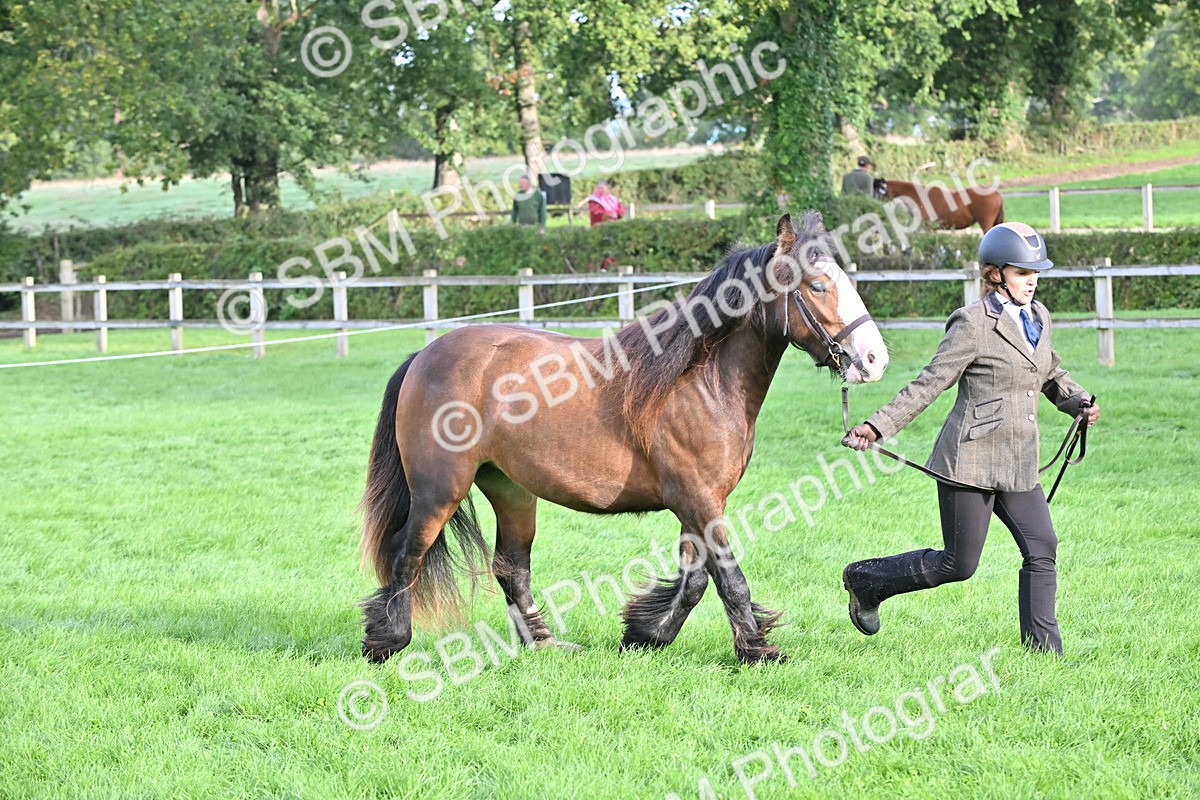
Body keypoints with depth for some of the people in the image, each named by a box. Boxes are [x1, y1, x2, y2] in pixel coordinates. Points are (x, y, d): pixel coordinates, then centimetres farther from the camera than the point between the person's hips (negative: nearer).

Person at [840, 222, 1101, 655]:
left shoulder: (1037, 317, 12)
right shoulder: (973, 324, -11)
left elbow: (1050, 375, 28)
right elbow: (929, 383, -11)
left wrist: (1080, 402, 8)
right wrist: (878, 426, -18)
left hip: (1018, 464, 7)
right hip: (971, 459, -7)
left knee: (1042, 549, -1)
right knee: (958, 563, -1)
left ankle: (1042, 645, 8)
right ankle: (866, 579, 17)